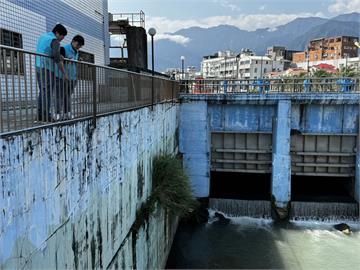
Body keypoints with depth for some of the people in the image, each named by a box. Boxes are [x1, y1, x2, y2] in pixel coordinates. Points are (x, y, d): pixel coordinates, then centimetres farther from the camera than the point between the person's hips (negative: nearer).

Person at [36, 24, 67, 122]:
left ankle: (40, 115, 8)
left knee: (42, 92, 11)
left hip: (38, 68, 9)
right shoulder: (55, 41, -11)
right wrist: (64, 73, -15)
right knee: (47, 93, -7)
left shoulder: (42, 37, 18)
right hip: (47, 69, -8)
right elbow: (57, 58, -22)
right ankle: (46, 116, -9)